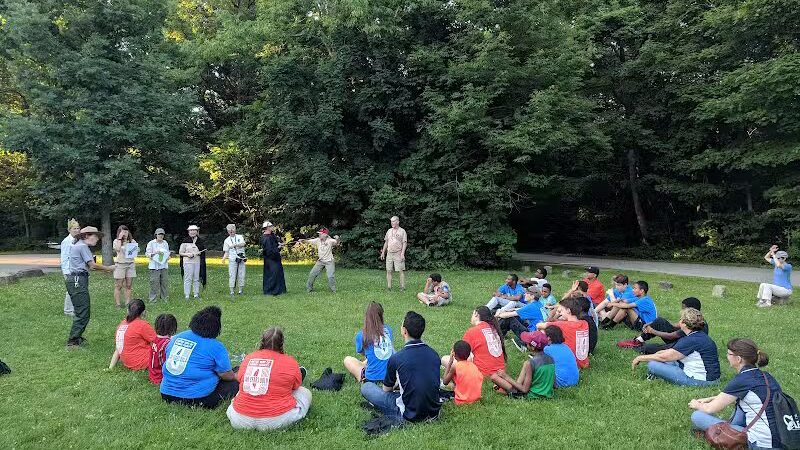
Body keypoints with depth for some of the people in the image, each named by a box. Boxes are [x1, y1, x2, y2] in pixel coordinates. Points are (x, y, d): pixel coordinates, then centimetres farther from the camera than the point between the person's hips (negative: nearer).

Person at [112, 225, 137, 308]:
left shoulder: (132, 241, 11)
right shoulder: (116, 241, 2)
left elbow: (137, 250, 18)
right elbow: (117, 249, -17)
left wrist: (136, 250, -5)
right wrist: (120, 238, -13)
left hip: (131, 264, 3)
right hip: (120, 264, -3)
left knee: (129, 285, 3)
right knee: (119, 286, -2)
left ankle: (128, 303, 7)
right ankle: (117, 304, 2)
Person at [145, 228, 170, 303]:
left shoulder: (165, 243, 15)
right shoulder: (151, 243, 1)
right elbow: (147, 253, -2)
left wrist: (168, 257, 3)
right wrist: (154, 253, -19)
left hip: (164, 265, 4)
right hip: (154, 266, -4)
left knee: (165, 282, 3)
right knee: (154, 282, -7)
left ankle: (164, 298, 12)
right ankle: (153, 298, -1)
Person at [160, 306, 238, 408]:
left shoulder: (176, 337, 7)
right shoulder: (216, 347, -11)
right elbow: (228, 376, -5)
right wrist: (236, 375, 19)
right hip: (197, 398, -7)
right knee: (235, 383, 7)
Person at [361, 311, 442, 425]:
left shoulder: (396, 358, -17)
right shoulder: (434, 354, -2)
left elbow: (386, 389, 0)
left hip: (411, 415, -5)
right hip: (434, 412, 5)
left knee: (366, 387, 6)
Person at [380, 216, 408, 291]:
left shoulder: (402, 231, -2)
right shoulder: (389, 231, 14)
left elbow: (404, 243, -6)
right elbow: (386, 242, 19)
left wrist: (402, 253, -15)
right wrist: (383, 252, 14)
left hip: (398, 254, -5)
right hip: (389, 254, 5)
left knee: (401, 271, -5)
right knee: (388, 271, 5)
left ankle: (402, 287, -1)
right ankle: (389, 287, 11)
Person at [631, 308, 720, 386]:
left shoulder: (692, 341, -22)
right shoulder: (699, 335, 10)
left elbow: (664, 357, -17)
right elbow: (671, 351, 15)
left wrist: (641, 358, -5)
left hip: (699, 380, -10)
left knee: (653, 365, -17)